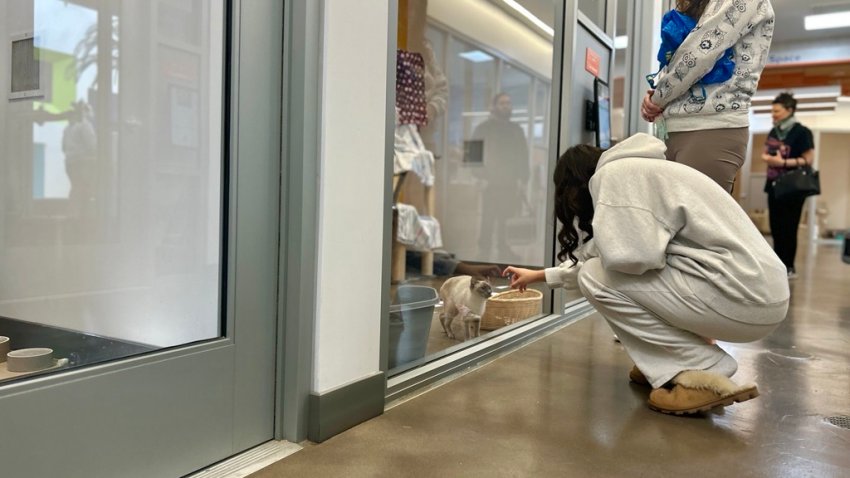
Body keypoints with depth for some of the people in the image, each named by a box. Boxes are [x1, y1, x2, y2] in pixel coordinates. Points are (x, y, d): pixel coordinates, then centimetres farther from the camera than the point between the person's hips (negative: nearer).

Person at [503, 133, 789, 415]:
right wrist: (540, 275, 39)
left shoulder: (617, 172, -8)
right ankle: (666, 363, 16)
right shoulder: (634, 172, 21)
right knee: (598, 268, 16)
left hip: (744, 297, -10)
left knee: (596, 280, -9)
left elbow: (628, 255, -24)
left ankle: (703, 375, -4)